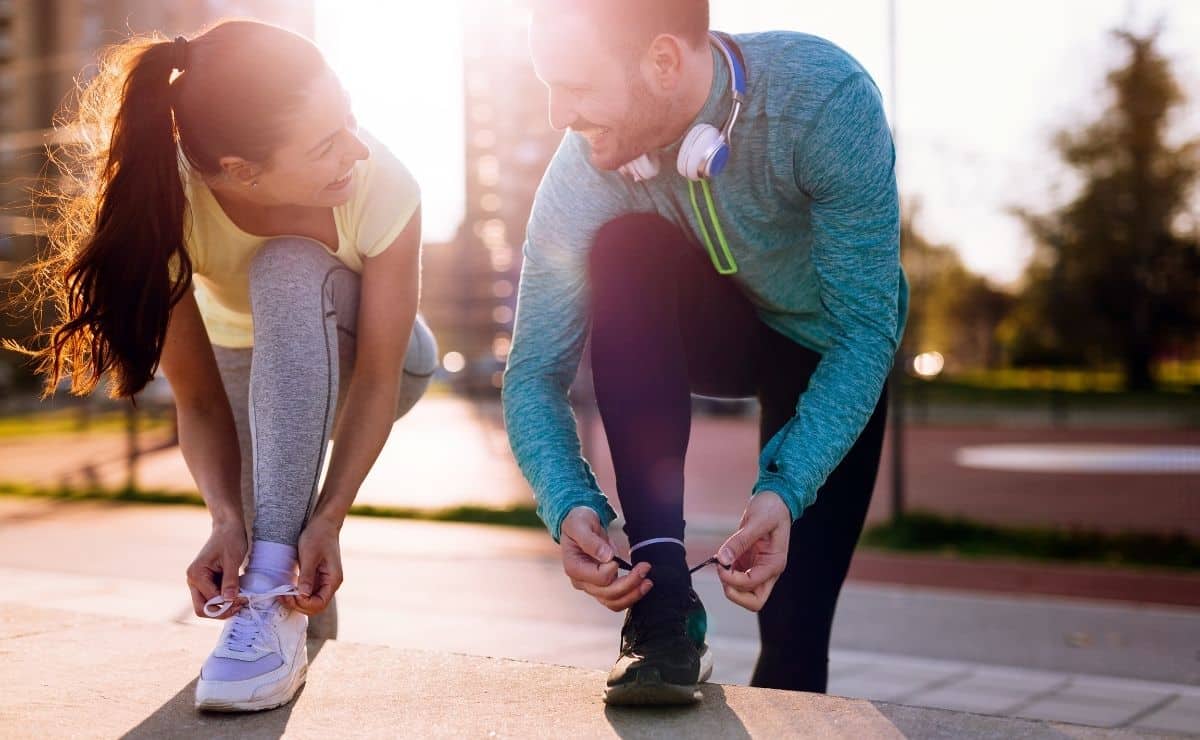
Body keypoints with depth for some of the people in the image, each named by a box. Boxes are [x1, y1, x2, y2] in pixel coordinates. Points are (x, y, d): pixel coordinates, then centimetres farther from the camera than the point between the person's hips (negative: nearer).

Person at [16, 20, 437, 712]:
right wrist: (227, 518, -41)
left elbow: (376, 383, -29)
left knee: (290, 271, -34)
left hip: (350, 361, -2)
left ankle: (281, 590, -36)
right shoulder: (167, 207, -31)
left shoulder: (382, 185, -34)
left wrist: (327, 520, -41)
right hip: (247, 368, 2)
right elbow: (198, 399, -26)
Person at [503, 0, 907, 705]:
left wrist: (785, 490, -45)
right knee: (624, 251, -34)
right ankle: (663, 601, -32)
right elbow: (536, 372, -24)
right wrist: (571, 505, -43)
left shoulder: (826, 98, -36)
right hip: (716, 333, 2)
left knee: (795, 630, -15)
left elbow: (867, 326, -33)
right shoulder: (584, 170, -27)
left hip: (829, 349, -1)